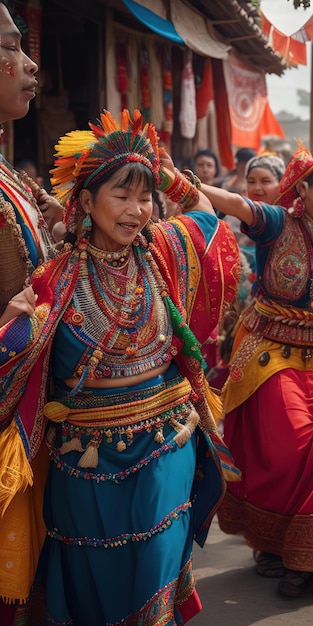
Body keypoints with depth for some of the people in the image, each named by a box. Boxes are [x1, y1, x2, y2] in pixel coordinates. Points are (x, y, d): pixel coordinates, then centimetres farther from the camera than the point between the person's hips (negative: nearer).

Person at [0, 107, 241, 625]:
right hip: (88, 458, -2)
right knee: (94, 579, 12)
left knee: (156, 568, 5)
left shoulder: (162, 252, -1)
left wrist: (167, 176, 4)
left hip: (166, 448, 2)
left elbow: (204, 210, 18)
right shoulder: (58, 280, -12)